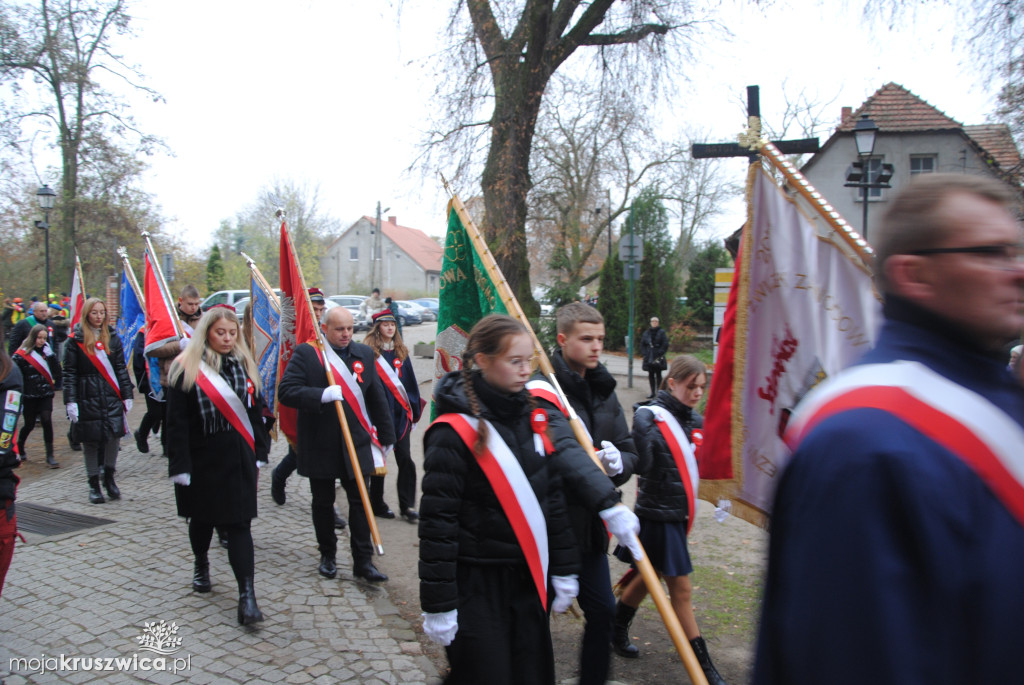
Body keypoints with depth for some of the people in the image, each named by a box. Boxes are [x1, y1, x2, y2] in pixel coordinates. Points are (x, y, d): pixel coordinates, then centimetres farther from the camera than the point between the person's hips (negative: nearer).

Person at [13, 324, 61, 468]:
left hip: (46, 395, 2)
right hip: (29, 396, -2)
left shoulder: (47, 352, 6)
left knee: (46, 420, -13)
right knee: (29, 425, 9)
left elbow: (57, 372, -3)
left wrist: (50, 355, -13)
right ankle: (19, 447, 39)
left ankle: (50, 456, -9)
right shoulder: (21, 355, -4)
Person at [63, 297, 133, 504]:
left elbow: (121, 369, 13)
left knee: (114, 436, -5)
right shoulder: (76, 340, 1)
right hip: (87, 400, -2)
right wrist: (70, 401, -7)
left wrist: (127, 395, 8)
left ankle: (109, 478, 16)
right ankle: (94, 485, 15)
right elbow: (69, 373, -1)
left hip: (112, 399, 2)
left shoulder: (112, 338, 11)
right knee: (91, 442, 3)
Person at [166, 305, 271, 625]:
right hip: (202, 460, -1)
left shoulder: (245, 365, 5)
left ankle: (247, 595, -3)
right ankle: (201, 565, 45)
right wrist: (180, 465, -11)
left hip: (239, 459, 1)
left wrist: (259, 453, 6)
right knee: (202, 517, 17)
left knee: (239, 524, -3)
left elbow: (256, 412, 10)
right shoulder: (186, 369, -6)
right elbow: (176, 421, -7)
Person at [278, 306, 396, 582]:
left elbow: (377, 398, 11)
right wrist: (322, 395, -27)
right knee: (323, 503, 12)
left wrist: (386, 435, 13)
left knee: (360, 502, 2)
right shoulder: (305, 353, -5)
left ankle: (363, 561, 11)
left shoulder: (364, 354, 6)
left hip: (356, 444, 2)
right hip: (319, 444, -2)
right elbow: (285, 391, -14)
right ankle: (328, 556, 30)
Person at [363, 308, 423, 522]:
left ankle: (407, 506, 5)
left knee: (405, 458, -1)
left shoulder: (401, 352, 12)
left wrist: (414, 409, 11)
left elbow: (410, 382, 15)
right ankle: (377, 503, 19)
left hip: (400, 414, 4)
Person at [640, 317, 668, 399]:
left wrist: (659, 354, -12)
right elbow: (642, 344, 13)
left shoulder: (661, 332, -2)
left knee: (658, 375, 1)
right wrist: (644, 353, 1)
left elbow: (665, 345, -6)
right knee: (651, 375, 7)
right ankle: (653, 392, 15)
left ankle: (658, 392, 6)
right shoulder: (646, 333, 8)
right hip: (649, 358, 4)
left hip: (658, 358, -4)